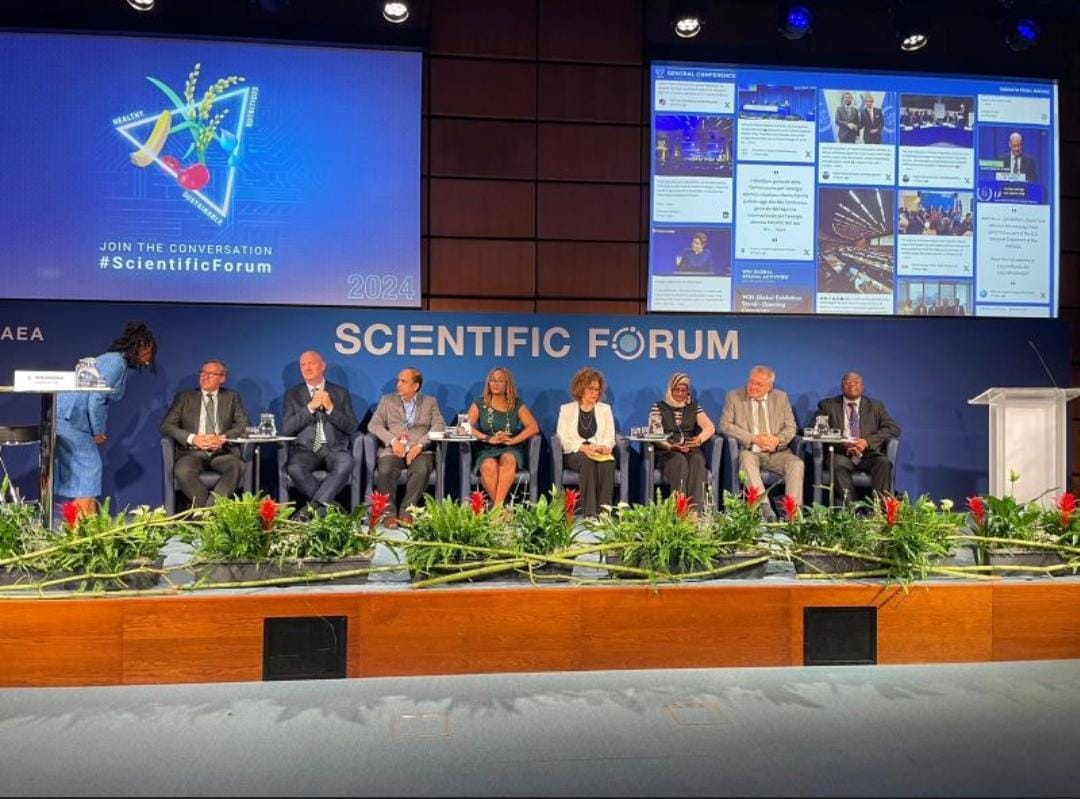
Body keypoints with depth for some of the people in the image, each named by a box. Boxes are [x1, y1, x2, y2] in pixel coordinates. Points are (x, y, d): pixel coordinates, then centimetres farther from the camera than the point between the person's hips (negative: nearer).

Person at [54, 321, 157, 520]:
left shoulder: (118, 361, 15)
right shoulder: (116, 362, -15)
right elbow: (96, 398, -22)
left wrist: (98, 431, 11)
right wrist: (98, 432, -11)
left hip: (67, 416, 10)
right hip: (69, 417, -10)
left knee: (77, 471, 11)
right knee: (89, 468, -7)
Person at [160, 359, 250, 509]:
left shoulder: (231, 397, 15)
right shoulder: (184, 397, 12)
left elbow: (243, 424, 5)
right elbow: (166, 425, 5)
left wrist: (223, 437, -14)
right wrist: (192, 438, -12)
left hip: (222, 452, 0)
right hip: (193, 451, 0)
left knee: (237, 467, -33)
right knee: (182, 471, -34)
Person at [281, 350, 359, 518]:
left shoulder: (340, 392, 12)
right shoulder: (292, 394, 12)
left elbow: (352, 427, 4)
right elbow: (286, 429, 0)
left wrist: (331, 408, -10)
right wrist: (310, 407, -8)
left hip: (334, 449, 0)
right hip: (305, 449, 1)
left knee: (346, 464, -34)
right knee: (294, 468, -33)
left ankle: (312, 507, -29)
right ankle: (330, 505, -18)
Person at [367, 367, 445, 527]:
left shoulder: (430, 402, 17)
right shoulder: (387, 400, 19)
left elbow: (439, 426, 2)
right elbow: (374, 424, 9)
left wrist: (419, 445, -14)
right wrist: (393, 440, -9)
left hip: (420, 451, -1)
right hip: (393, 450, 1)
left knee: (421, 470, -34)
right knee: (385, 470, -32)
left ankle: (407, 511, -19)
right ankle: (389, 512, -17)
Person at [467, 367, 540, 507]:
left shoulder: (517, 405, 11)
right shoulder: (479, 404, 10)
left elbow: (534, 427, -1)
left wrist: (512, 440, -15)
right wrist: (489, 439, -18)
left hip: (510, 450, 0)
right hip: (485, 450, 0)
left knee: (507, 460, -36)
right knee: (489, 466, -35)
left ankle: (498, 505, -37)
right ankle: (498, 505, -27)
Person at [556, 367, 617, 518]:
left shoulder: (605, 409, 17)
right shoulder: (567, 409, 10)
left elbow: (610, 438, 8)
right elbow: (562, 439, -1)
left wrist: (604, 446, -16)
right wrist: (582, 447, -17)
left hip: (600, 453, 2)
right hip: (574, 453, -1)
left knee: (608, 462, -34)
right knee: (587, 461, -36)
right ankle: (589, 512, -40)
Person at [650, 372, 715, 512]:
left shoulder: (694, 407, 18)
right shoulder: (660, 407, 10)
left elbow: (710, 428, 7)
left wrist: (698, 440, -14)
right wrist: (670, 446, -19)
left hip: (690, 450, 2)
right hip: (666, 452, -2)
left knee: (698, 460, -32)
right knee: (680, 461, -35)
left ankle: (697, 509, -39)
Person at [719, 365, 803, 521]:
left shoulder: (781, 397, 10)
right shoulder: (734, 396, 3)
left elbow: (790, 427, 10)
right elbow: (725, 425, -3)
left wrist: (778, 440, -14)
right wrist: (753, 438, -14)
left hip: (776, 452, 2)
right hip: (749, 451, -2)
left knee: (797, 463, -25)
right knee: (747, 460, -35)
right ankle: (764, 507, -41)